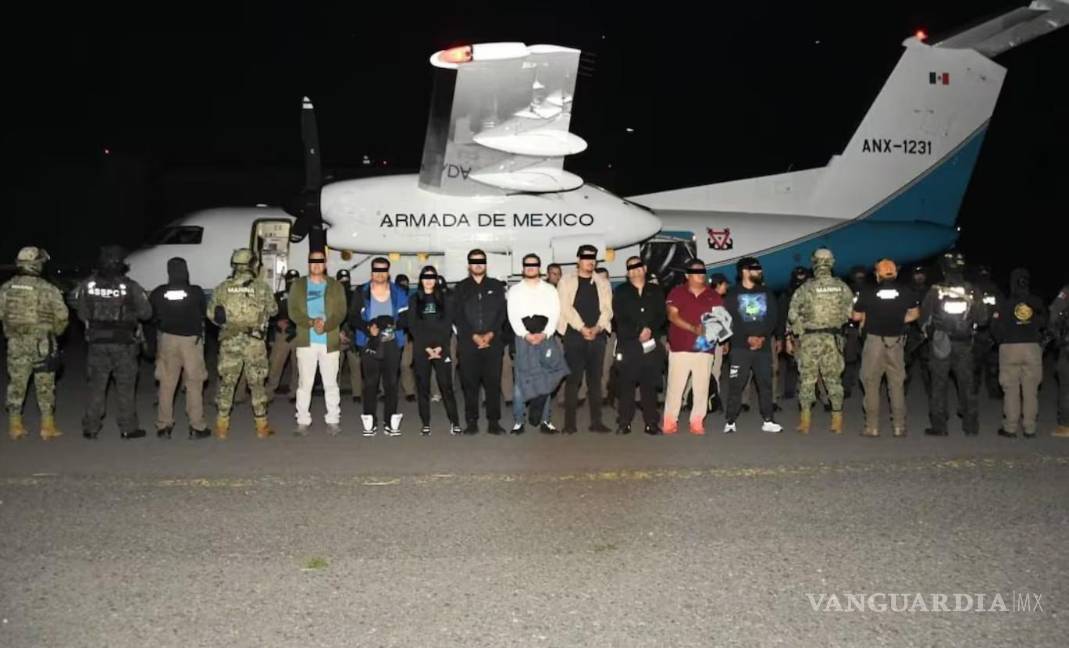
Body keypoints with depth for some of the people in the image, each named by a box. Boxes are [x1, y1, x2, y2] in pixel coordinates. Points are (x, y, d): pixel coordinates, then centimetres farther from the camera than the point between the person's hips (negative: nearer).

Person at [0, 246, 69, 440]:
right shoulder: (48, 289, -9)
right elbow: (62, 317, -8)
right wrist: (54, 334, 10)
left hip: (16, 344, 3)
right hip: (43, 344, -3)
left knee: (16, 385, 12)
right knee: (45, 387, 6)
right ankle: (48, 426, 9)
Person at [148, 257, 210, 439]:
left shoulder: (158, 293, -3)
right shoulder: (196, 292, -9)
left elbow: (149, 316, 6)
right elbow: (205, 314, 2)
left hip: (167, 340, 2)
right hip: (192, 340, -2)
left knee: (166, 384, 9)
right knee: (194, 384, 4)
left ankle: (163, 426, 13)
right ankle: (197, 427, 5)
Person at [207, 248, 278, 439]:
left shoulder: (222, 288, -1)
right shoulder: (261, 287, -5)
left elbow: (211, 314, 3)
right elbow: (273, 310, 6)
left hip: (229, 341, 1)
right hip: (255, 342, -1)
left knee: (226, 383, 10)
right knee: (257, 384, 8)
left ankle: (222, 427, 13)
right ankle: (262, 426, 13)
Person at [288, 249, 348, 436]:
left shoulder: (336, 286, 9)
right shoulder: (298, 285, 10)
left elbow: (341, 312, 0)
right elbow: (294, 312, 0)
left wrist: (325, 326, -17)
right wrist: (311, 323, -17)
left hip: (330, 341, 0)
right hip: (306, 341, 0)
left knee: (330, 383, 2)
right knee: (305, 382, 0)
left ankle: (333, 420, 8)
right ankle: (303, 421, 5)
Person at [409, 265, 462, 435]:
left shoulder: (444, 299, 10)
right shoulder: (414, 300, 10)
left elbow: (447, 325, 3)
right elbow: (413, 327, 3)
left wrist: (439, 347, -8)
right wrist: (427, 348, -7)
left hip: (441, 349, -1)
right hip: (421, 349, 1)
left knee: (446, 385, -7)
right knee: (423, 387, 0)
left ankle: (454, 422, -4)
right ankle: (425, 424, 4)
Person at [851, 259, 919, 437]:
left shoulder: (868, 292, -8)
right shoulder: (905, 291, -1)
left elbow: (855, 316, -2)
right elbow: (915, 314, 10)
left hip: (874, 340, -2)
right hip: (896, 342, 2)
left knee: (871, 384, 6)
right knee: (897, 384, 10)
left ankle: (872, 427, 4)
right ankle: (899, 426, 10)